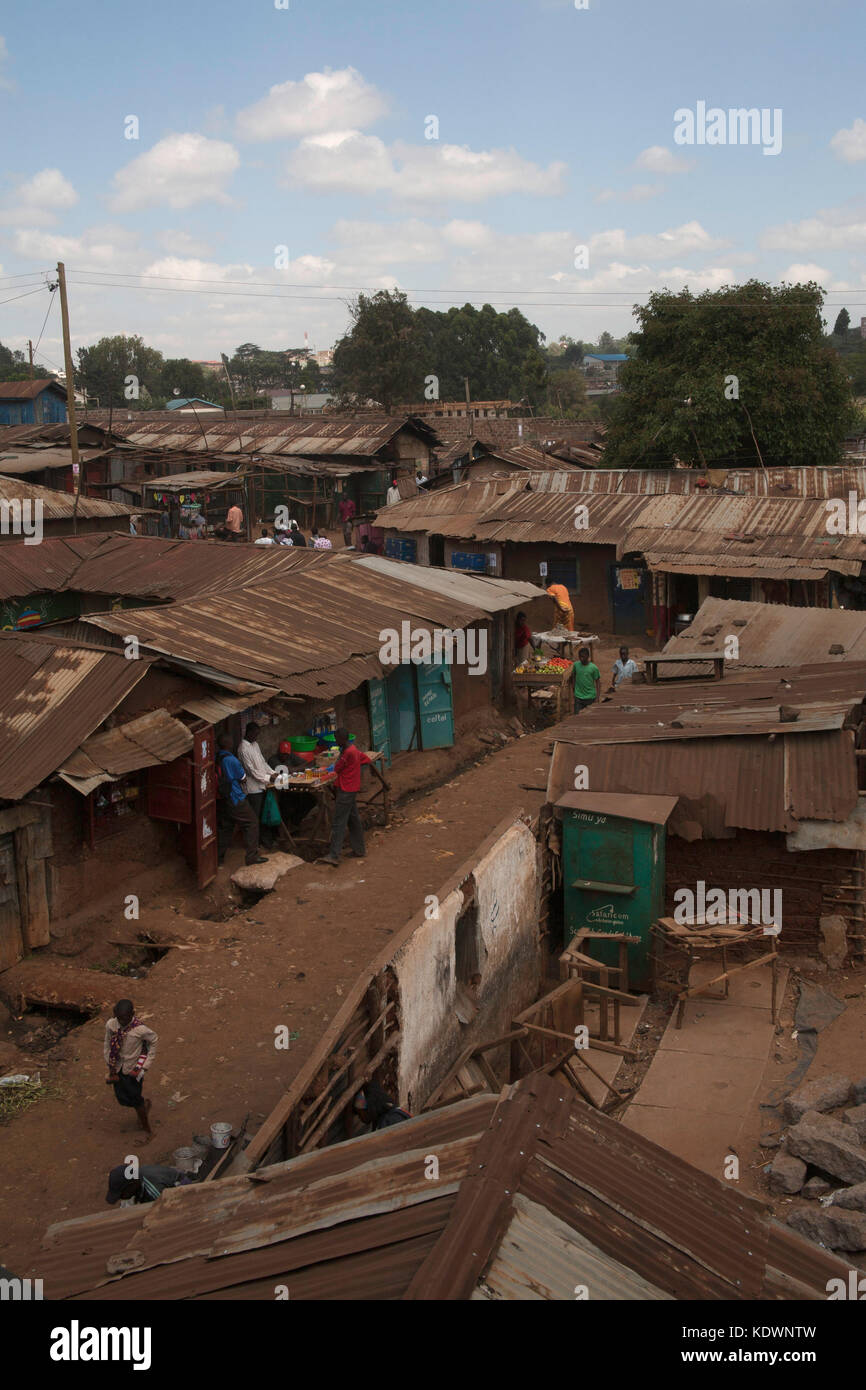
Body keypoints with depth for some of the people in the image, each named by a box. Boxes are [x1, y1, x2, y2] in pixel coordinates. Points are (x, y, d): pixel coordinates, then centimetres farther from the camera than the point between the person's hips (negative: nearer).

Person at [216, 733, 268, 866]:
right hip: (235, 800, -7)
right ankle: (252, 856, 4)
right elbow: (243, 778, -9)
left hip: (220, 800, 7)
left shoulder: (215, 758, -1)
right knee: (251, 823, 4)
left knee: (224, 827, 18)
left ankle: (218, 857, 22)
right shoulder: (231, 760, -23)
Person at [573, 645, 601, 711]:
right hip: (578, 697, 1)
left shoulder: (593, 668, -8)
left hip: (590, 697, -1)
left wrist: (597, 697, -7)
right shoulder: (576, 665, -2)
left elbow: (598, 682, -2)